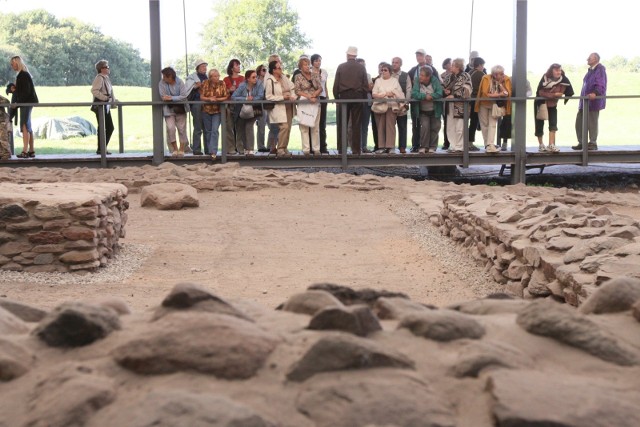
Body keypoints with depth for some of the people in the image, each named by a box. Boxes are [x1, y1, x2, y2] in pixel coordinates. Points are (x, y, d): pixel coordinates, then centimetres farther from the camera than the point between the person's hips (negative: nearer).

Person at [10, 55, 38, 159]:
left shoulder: (23, 75, -14)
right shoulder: (23, 74, 16)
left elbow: (26, 91, -21)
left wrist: (17, 102, -20)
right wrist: (14, 89, 9)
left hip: (27, 103, -10)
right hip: (27, 102, 10)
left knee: (25, 126, -13)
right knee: (28, 127, 12)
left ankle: (25, 151, -16)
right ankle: (31, 150, 15)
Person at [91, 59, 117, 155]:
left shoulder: (106, 78, 16)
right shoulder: (99, 78, -11)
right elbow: (94, 90, -23)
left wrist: (113, 101, 12)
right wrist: (105, 97, -24)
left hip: (106, 106, 9)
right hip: (100, 106, -9)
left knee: (110, 128, 11)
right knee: (102, 128, -4)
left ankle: (104, 148, 19)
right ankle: (100, 149, 3)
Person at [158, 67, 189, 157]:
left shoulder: (180, 83, -8)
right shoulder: (162, 83, -7)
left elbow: (184, 96, -14)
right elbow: (163, 97, -13)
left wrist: (171, 98, -22)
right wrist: (177, 98, -15)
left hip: (180, 109, 0)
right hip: (168, 110, 0)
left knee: (182, 129, 3)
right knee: (170, 128, -12)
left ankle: (181, 149, 18)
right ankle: (175, 149, 4)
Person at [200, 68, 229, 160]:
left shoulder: (222, 84, -5)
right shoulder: (205, 84, -4)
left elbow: (226, 97, -6)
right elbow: (201, 97, -5)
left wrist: (216, 99, -21)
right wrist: (209, 99, -22)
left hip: (217, 111, -2)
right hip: (206, 110, 2)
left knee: (215, 130, -14)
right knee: (208, 131, 12)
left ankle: (213, 152, -16)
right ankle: (208, 150, 25)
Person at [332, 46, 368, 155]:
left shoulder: (341, 67, 1)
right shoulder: (361, 68, 2)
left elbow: (336, 85, 0)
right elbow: (365, 85, 2)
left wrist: (336, 97, 8)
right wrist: (364, 98, 10)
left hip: (344, 96, 0)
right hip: (357, 96, 0)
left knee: (342, 124, 4)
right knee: (356, 124, 1)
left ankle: (341, 149, 3)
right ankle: (356, 150, -1)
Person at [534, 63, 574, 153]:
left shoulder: (564, 79, -14)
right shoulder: (545, 78, -21)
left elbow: (569, 92, -11)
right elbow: (540, 92, -26)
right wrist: (554, 95, -30)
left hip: (552, 105, 2)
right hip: (541, 104, -2)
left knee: (553, 124, -11)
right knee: (539, 125, 3)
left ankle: (551, 145, -10)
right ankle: (541, 145, 17)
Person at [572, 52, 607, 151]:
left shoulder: (600, 70, -9)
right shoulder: (590, 70, 20)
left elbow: (600, 85, -22)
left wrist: (595, 93, -39)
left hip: (593, 101, -9)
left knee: (592, 123, -4)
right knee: (579, 122, 8)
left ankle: (593, 143, 4)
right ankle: (582, 143, 15)